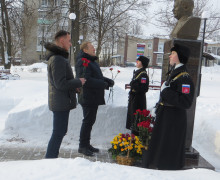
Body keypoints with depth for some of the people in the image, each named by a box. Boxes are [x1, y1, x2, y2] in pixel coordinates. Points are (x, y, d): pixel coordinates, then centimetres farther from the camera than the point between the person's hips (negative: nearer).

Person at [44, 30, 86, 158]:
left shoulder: (58, 57, 15)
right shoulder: (58, 59, -20)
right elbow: (61, 84, -24)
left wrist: (74, 87, 10)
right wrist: (79, 82, -12)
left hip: (60, 102, 11)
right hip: (61, 102, -11)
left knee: (60, 131, 18)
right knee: (58, 133, -3)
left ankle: (51, 158, 29)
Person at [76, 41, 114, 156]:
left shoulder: (91, 61, 19)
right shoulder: (83, 62, -15)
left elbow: (97, 77, 23)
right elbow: (86, 80, -25)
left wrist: (108, 81, 4)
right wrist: (104, 84, -20)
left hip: (94, 98, 10)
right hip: (88, 98, -10)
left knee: (90, 121, 16)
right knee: (88, 121, -3)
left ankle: (86, 144, 27)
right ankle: (82, 146, 9)